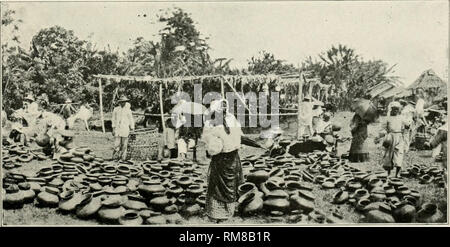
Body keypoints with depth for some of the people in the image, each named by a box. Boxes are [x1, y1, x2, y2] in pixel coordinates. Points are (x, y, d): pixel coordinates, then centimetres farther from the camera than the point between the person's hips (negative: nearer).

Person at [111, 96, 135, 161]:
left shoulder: (128, 110, 1)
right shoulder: (115, 109, 5)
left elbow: (131, 121, 4)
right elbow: (113, 119, 9)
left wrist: (132, 130, 0)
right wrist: (113, 129, 5)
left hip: (125, 129, -1)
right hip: (117, 129, 1)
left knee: (124, 144, 1)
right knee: (117, 144, -3)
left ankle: (123, 157, 9)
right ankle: (115, 156, 12)